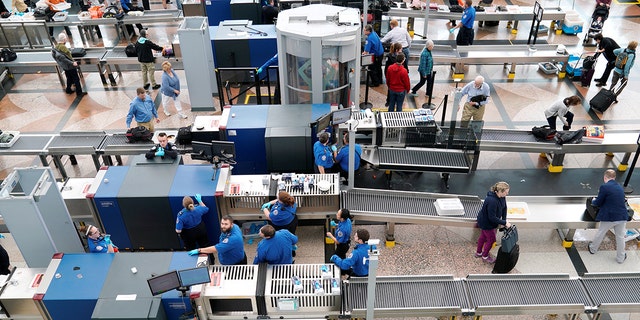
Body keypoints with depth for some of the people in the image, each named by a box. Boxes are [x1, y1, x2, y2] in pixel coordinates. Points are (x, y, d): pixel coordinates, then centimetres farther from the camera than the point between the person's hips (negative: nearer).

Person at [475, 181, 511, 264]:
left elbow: (504, 207, 1)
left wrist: (504, 220, -5)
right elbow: (492, 218, -33)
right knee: (491, 239, 9)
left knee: (483, 236, 26)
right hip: (486, 222, -9)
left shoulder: (502, 196, -13)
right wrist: (504, 223, -27)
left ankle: (478, 253, 48)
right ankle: (485, 257, 33)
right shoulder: (492, 201, -40)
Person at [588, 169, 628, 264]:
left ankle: (593, 249, 37)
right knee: (620, 237, 14)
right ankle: (620, 258, 24)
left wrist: (593, 201, 14)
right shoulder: (620, 188, 7)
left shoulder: (604, 187, -14)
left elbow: (598, 203, -8)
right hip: (622, 216, 4)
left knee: (600, 234, 17)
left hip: (609, 217, -4)